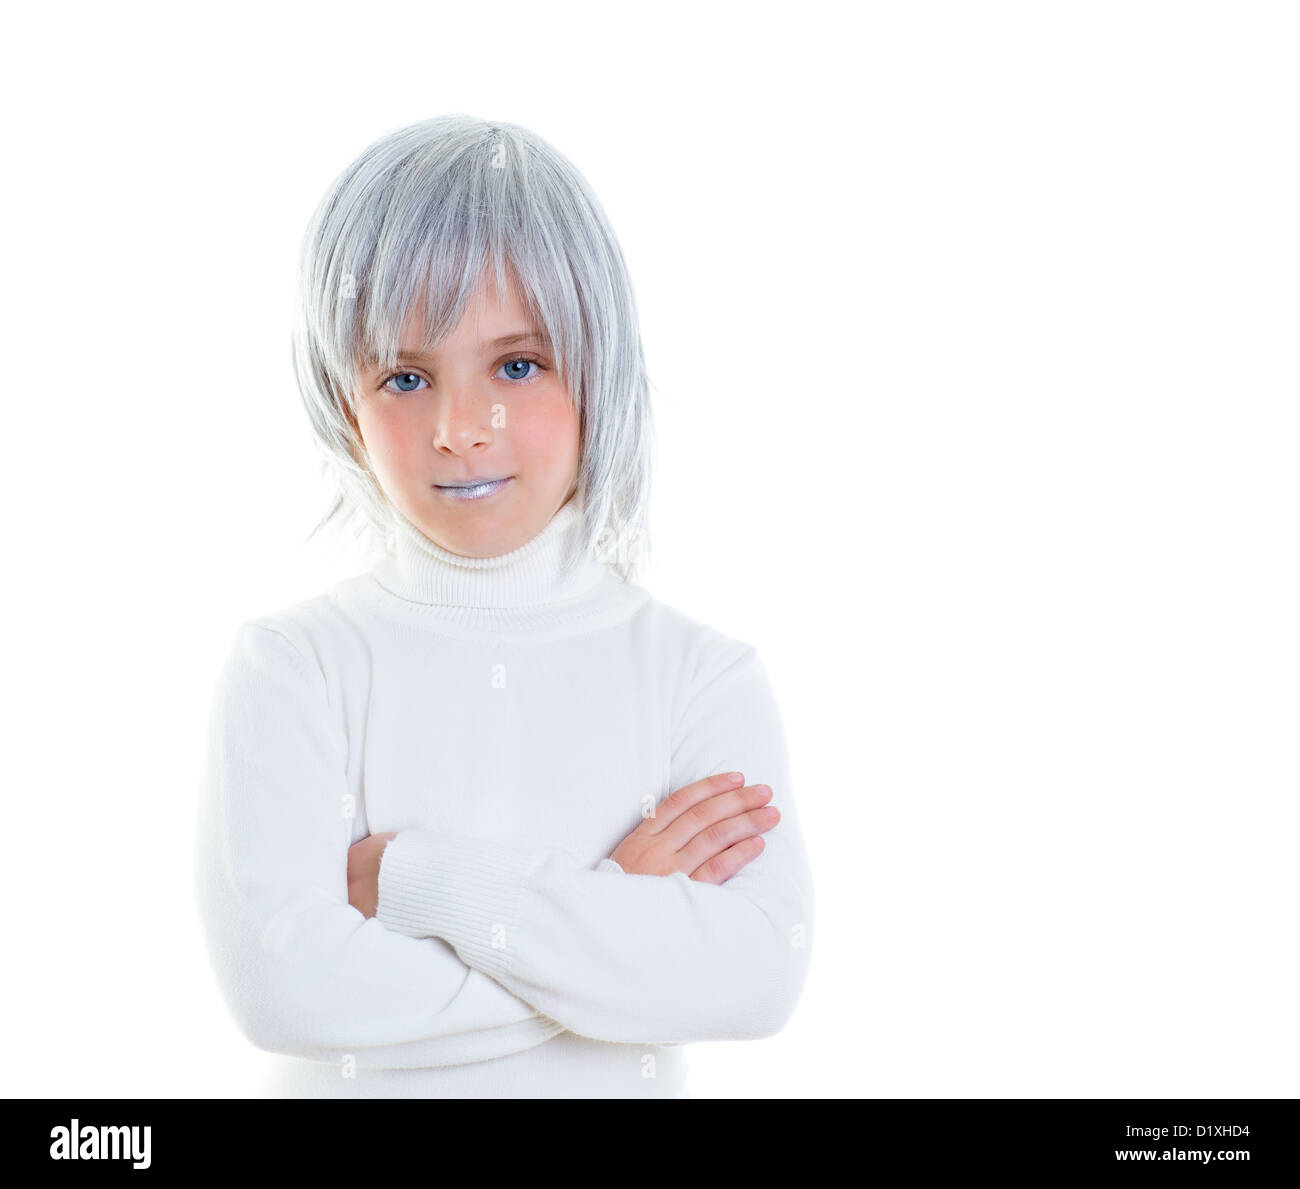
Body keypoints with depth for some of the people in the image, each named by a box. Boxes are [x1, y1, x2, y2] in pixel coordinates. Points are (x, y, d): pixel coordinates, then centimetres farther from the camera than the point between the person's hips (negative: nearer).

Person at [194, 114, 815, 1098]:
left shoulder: (702, 673, -11)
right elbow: (279, 981, -24)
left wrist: (423, 880, -24)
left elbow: (762, 977, -23)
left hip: (624, 1085, 1)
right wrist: (620, 920, -23)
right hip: (357, 1084, 0)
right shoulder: (291, 666, -12)